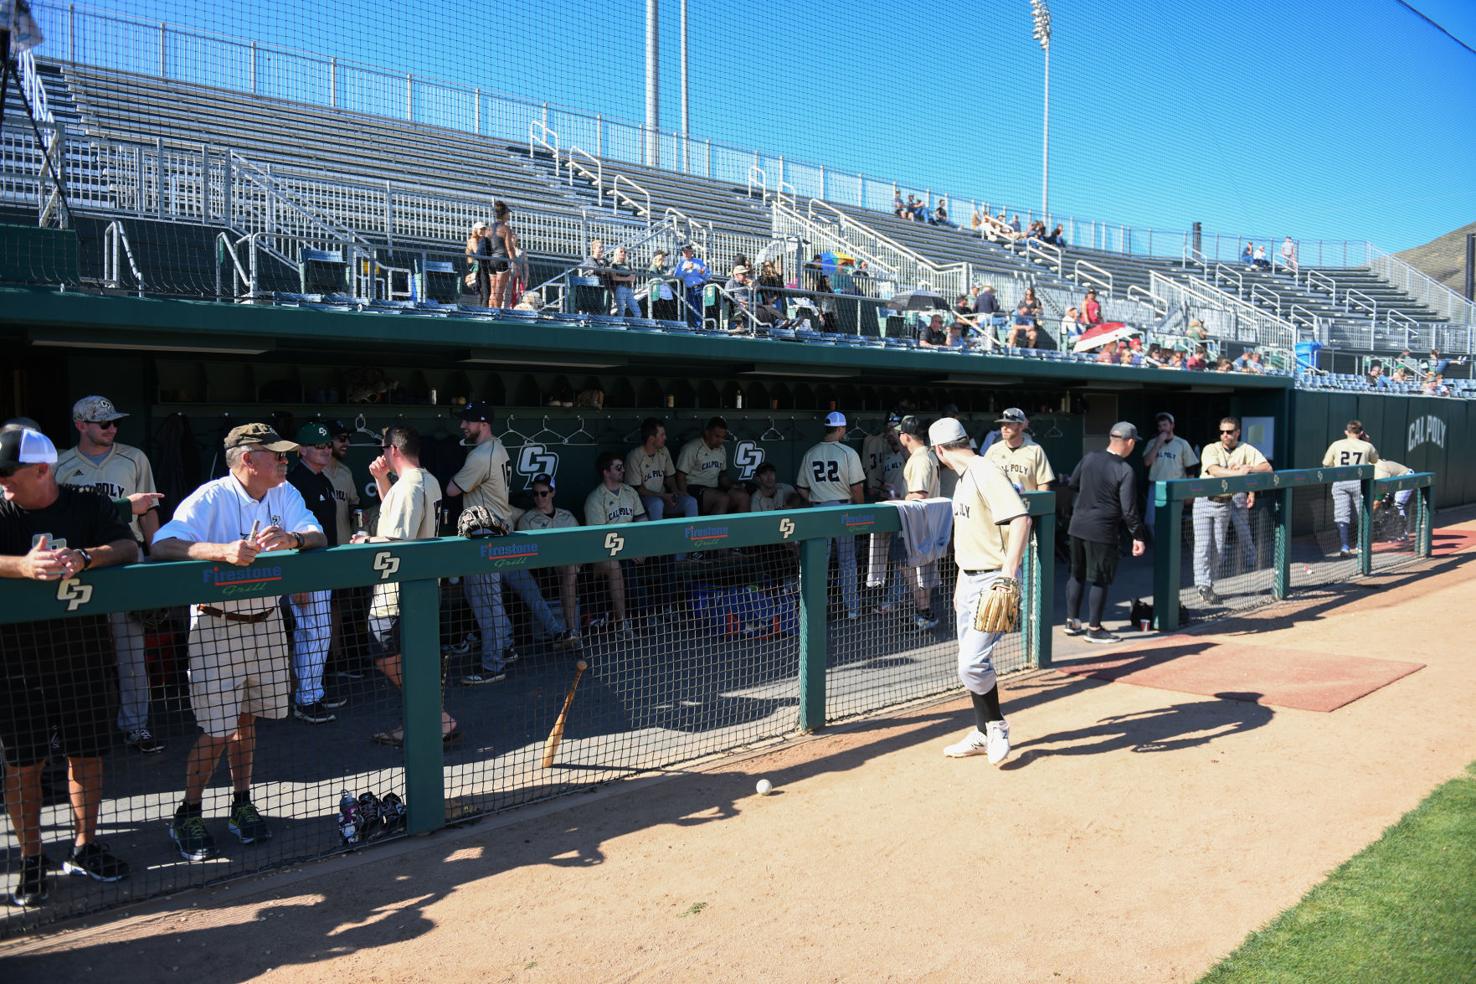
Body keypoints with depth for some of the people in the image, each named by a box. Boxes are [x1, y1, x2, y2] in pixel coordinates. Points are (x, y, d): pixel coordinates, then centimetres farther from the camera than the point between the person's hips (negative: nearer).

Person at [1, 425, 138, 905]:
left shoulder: (90, 505, 0)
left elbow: (129, 547, -13)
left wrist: (83, 557, -31)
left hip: (84, 652, 1)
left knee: (87, 753, 11)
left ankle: (84, 847, 28)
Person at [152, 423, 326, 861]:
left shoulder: (286, 494, 3)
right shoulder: (210, 498, -15)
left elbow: (319, 536, -6)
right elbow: (162, 545, -26)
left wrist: (292, 538, -29)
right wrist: (223, 550, -41)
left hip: (266, 620, 5)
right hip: (216, 624, -5)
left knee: (246, 718, 14)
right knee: (217, 727, -3)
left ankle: (242, 805, 28)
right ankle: (188, 816, 15)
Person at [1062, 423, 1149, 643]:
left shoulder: (1089, 458, 2)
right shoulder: (1125, 470, -14)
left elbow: (1072, 485, 15)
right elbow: (1128, 510, -15)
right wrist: (1138, 537, -6)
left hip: (1078, 526, 6)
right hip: (1102, 532, -6)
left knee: (1077, 574, 18)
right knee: (1101, 580, 6)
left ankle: (1072, 622, 26)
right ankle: (1094, 629, 12)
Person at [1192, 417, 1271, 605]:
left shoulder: (1246, 450, 1)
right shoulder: (1210, 449, -6)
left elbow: (1267, 468, -7)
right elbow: (1214, 470, -24)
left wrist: (1249, 469, -27)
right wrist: (1238, 472, -38)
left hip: (1226, 503, 2)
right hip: (1204, 502, -2)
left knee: (1218, 549, 6)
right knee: (1203, 546, -6)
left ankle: (1208, 585, 16)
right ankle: (1202, 585, -3)